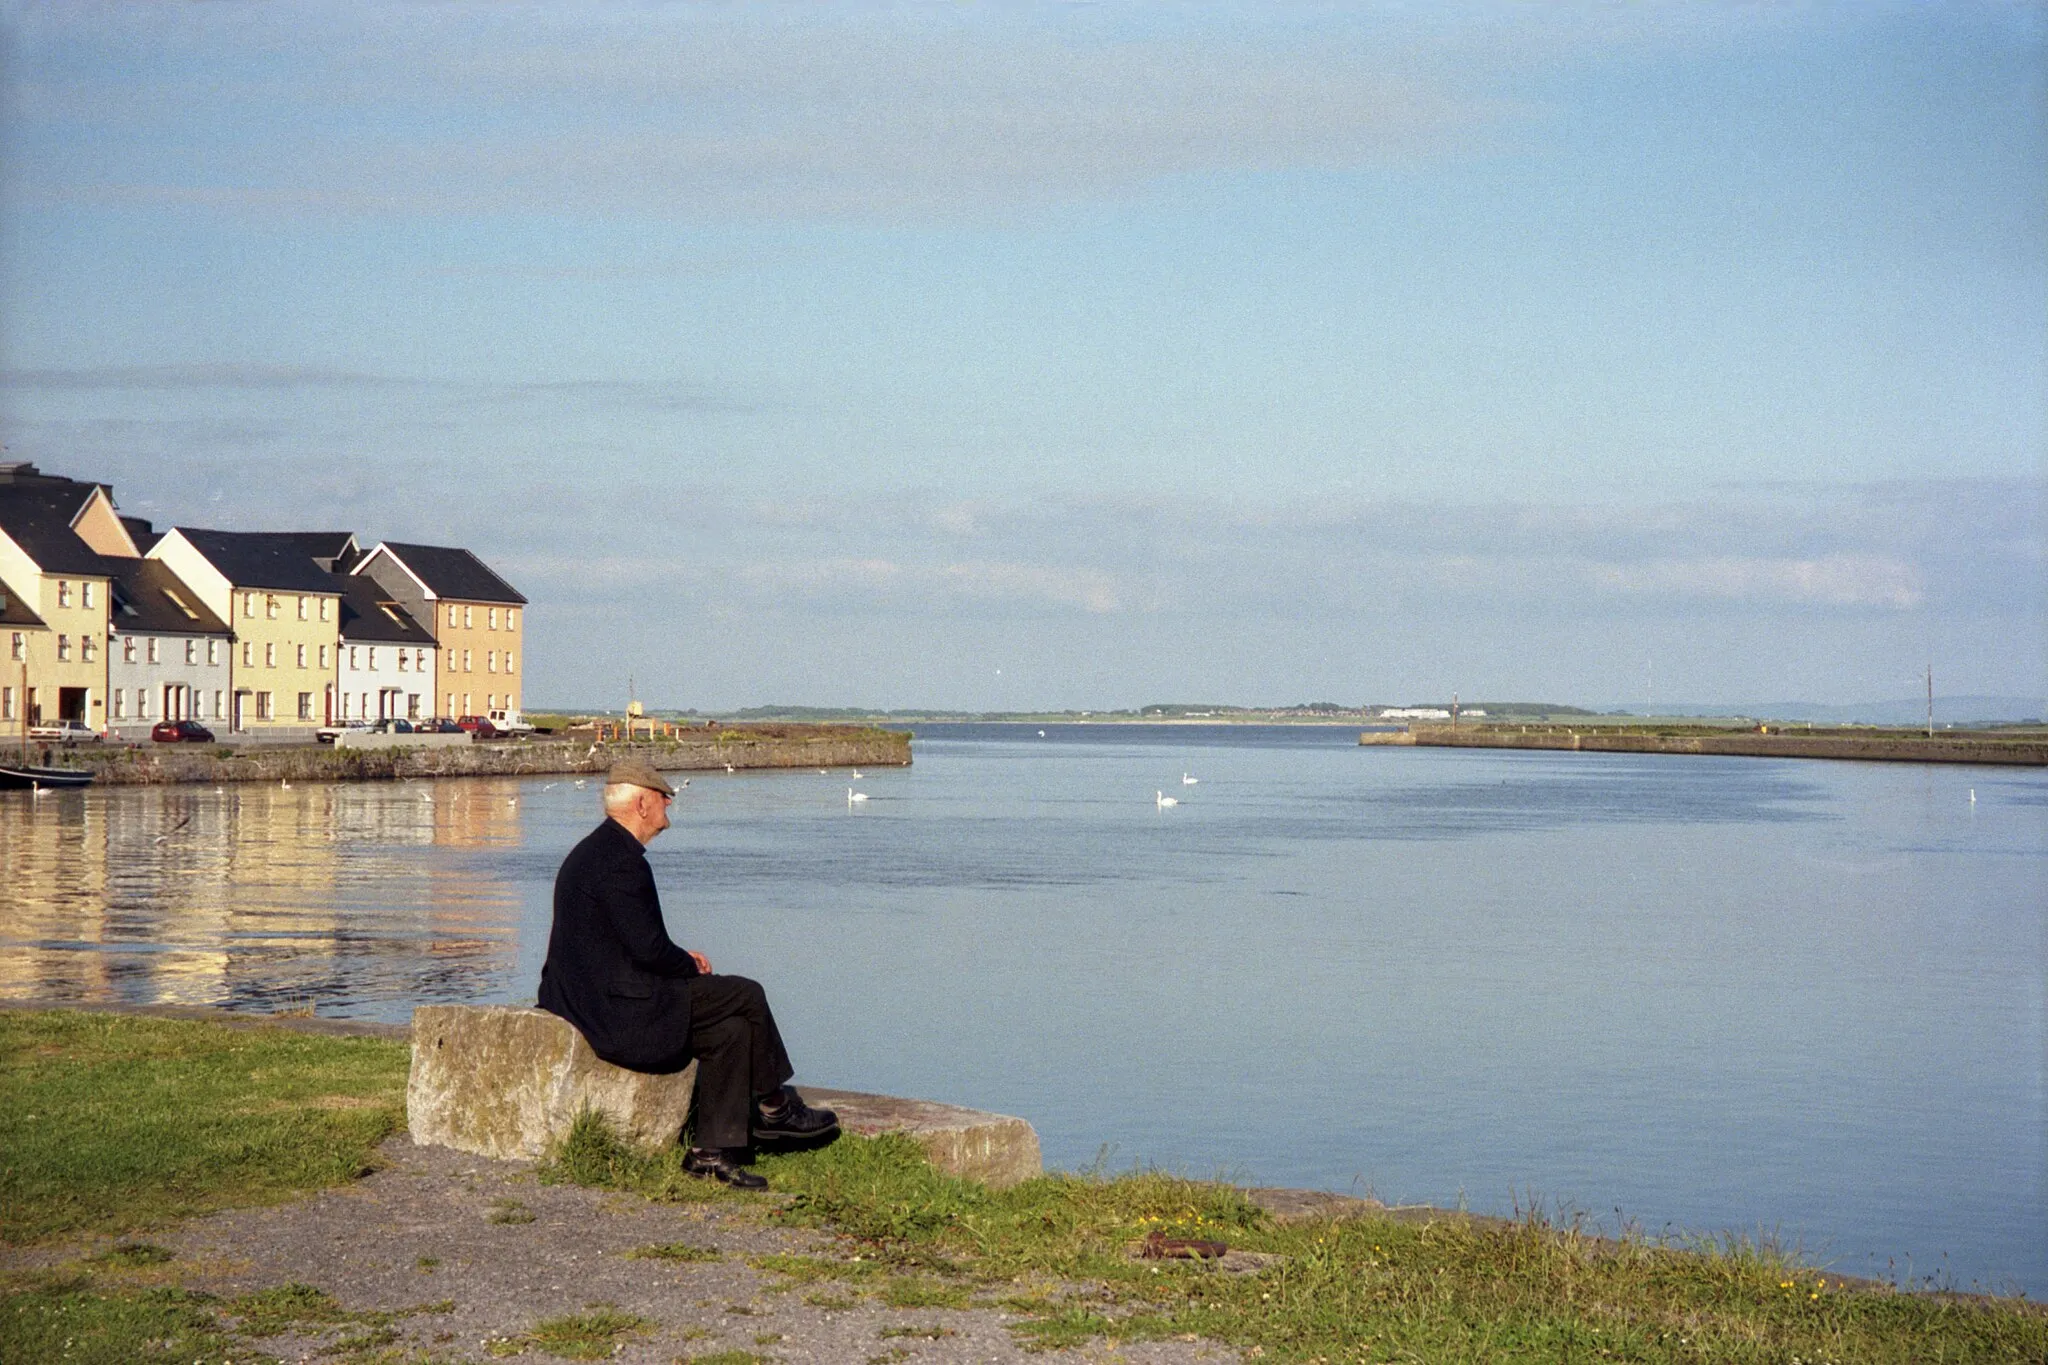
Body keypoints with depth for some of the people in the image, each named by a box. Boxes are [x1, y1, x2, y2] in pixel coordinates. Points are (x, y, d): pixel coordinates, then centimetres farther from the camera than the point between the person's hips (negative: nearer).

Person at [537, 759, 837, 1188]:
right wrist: (690, 966, -1)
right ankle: (774, 1108, 13)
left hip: (590, 999, 11)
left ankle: (714, 1150, 6)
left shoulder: (592, 852, 16)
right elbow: (648, 949, -21)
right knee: (745, 996, -5)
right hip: (618, 1009, -11)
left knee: (730, 1030, 9)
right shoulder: (620, 861, -18)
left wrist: (682, 960, 13)